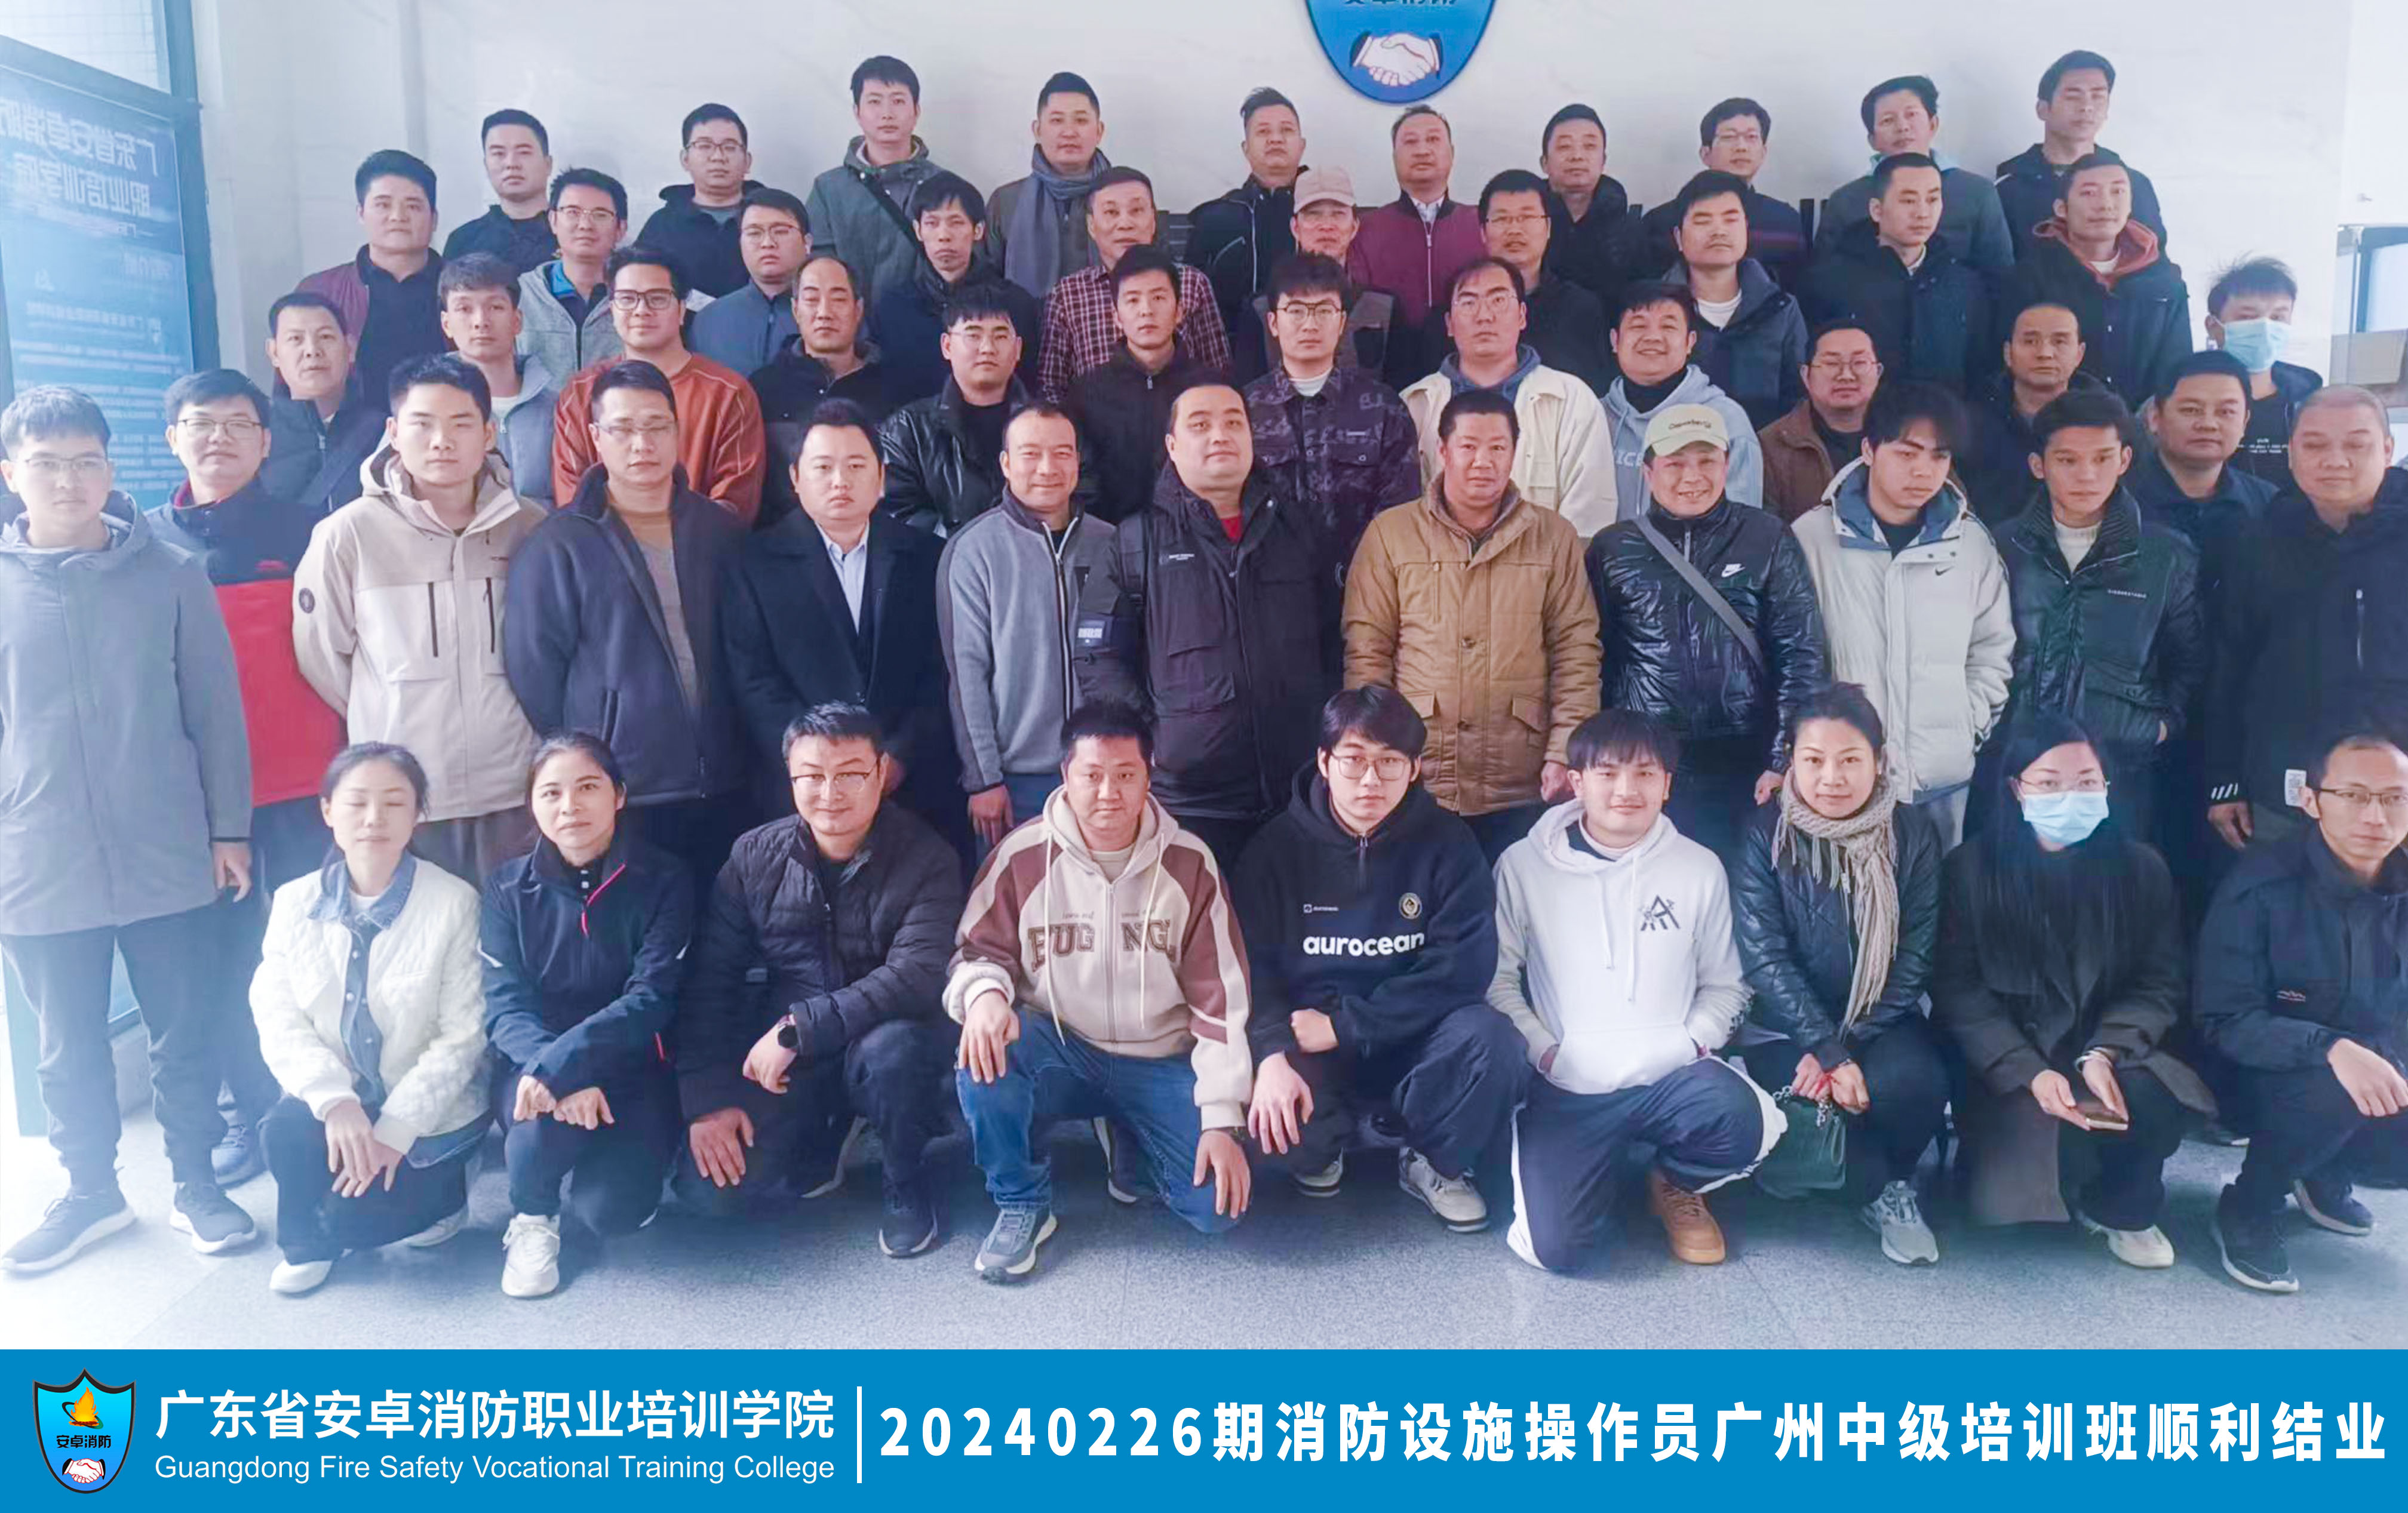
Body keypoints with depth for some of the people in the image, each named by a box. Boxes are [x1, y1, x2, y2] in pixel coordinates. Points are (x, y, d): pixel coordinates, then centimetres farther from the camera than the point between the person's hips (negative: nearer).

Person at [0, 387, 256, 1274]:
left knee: (187, 1035, 9)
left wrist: (230, 829, 1)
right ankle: (90, 1193, 31)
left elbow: (215, 708, 3)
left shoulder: (171, 576, 0)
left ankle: (197, 1185, 26)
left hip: (167, 859, 0)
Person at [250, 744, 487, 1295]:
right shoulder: (294, 903, -1)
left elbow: (462, 1037, -14)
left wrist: (395, 1129, -21)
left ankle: (439, 1193, 14)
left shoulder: (454, 903, -12)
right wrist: (335, 1100, -23)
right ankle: (309, 1243, 4)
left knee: (347, 1216, -19)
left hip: (428, 1115, -3)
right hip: (332, 1105, 3)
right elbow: (277, 1019, -7)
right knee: (284, 1132, -26)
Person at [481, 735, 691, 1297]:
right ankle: (532, 1216, -2)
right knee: (549, 1104, -35)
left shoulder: (662, 881, -6)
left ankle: (618, 1157, 12)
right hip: (531, 1067, 1)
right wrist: (546, 1068, -29)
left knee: (614, 1208, -25)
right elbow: (504, 1005, -7)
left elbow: (652, 998, -15)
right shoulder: (508, 888, 1)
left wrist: (562, 1064, -30)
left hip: (631, 1069, -1)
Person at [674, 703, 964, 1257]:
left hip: (888, 1032, -3)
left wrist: (800, 1028, -28)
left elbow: (918, 976, -26)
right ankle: (830, 1130, 17)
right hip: (782, 1054, 3)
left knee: (889, 1050, -38)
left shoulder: (925, 858, -14)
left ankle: (906, 1183, -5)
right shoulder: (755, 856, -3)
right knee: (708, 1189, -14)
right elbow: (709, 979, 0)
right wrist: (706, 1100, -8)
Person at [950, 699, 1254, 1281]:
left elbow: (1219, 996, -6)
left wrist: (1222, 1119, -11)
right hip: (1060, 1053, 0)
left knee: (1219, 1205, -18)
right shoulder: (1022, 856, -9)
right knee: (985, 1044, -34)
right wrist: (984, 992, -28)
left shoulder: (1189, 862, -8)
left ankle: (1130, 1138, 16)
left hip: (1160, 1062, 1)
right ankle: (1021, 1204, -8)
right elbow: (978, 951, -1)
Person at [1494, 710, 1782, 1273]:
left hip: (1671, 1076, 2)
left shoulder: (1700, 868, 6)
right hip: (1565, 1086, -1)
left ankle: (1676, 1185, 7)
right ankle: (1607, 1164, 19)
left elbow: (1723, 985, 14)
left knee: (1741, 1121, -33)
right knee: (1555, 1246, -19)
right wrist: (1545, 1053, -8)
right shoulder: (1524, 866, 0)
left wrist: (1694, 1042, -4)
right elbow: (1497, 979, 3)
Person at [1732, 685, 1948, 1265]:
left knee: (1918, 1081, -28)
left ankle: (1888, 1184, 6)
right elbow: (1764, 956, -12)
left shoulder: (1913, 836, -2)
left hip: (1879, 1022, 2)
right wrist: (1827, 1050, -21)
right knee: (1814, 1108, -29)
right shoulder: (1764, 835, -8)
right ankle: (1883, 1190, 6)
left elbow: (1915, 960, -5)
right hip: (1787, 1026, -2)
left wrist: (1846, 1046, -16)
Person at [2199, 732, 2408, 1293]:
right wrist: (2332, 1049, -37)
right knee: (2328, 1086, -36)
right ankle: (2247, 1209, -8)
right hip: (2267, 1081, -5)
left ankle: (2328, 1177, 13)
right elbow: (2223, 1020, -22)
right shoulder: (2261, 888, -18)